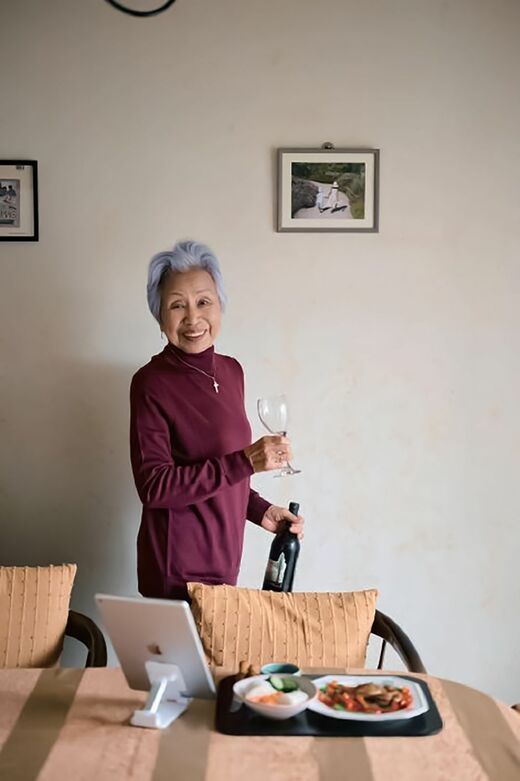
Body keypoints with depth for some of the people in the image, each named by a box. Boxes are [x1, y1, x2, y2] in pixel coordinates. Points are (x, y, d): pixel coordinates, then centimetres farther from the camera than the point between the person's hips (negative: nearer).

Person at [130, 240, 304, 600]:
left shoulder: (231, 371, 6)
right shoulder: (152, 382, -13)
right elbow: (154, 486, -20)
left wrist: (261, 511, 7)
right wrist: (246, 461, -25)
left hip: (223, 564, 7)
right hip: (178, 574, -6)